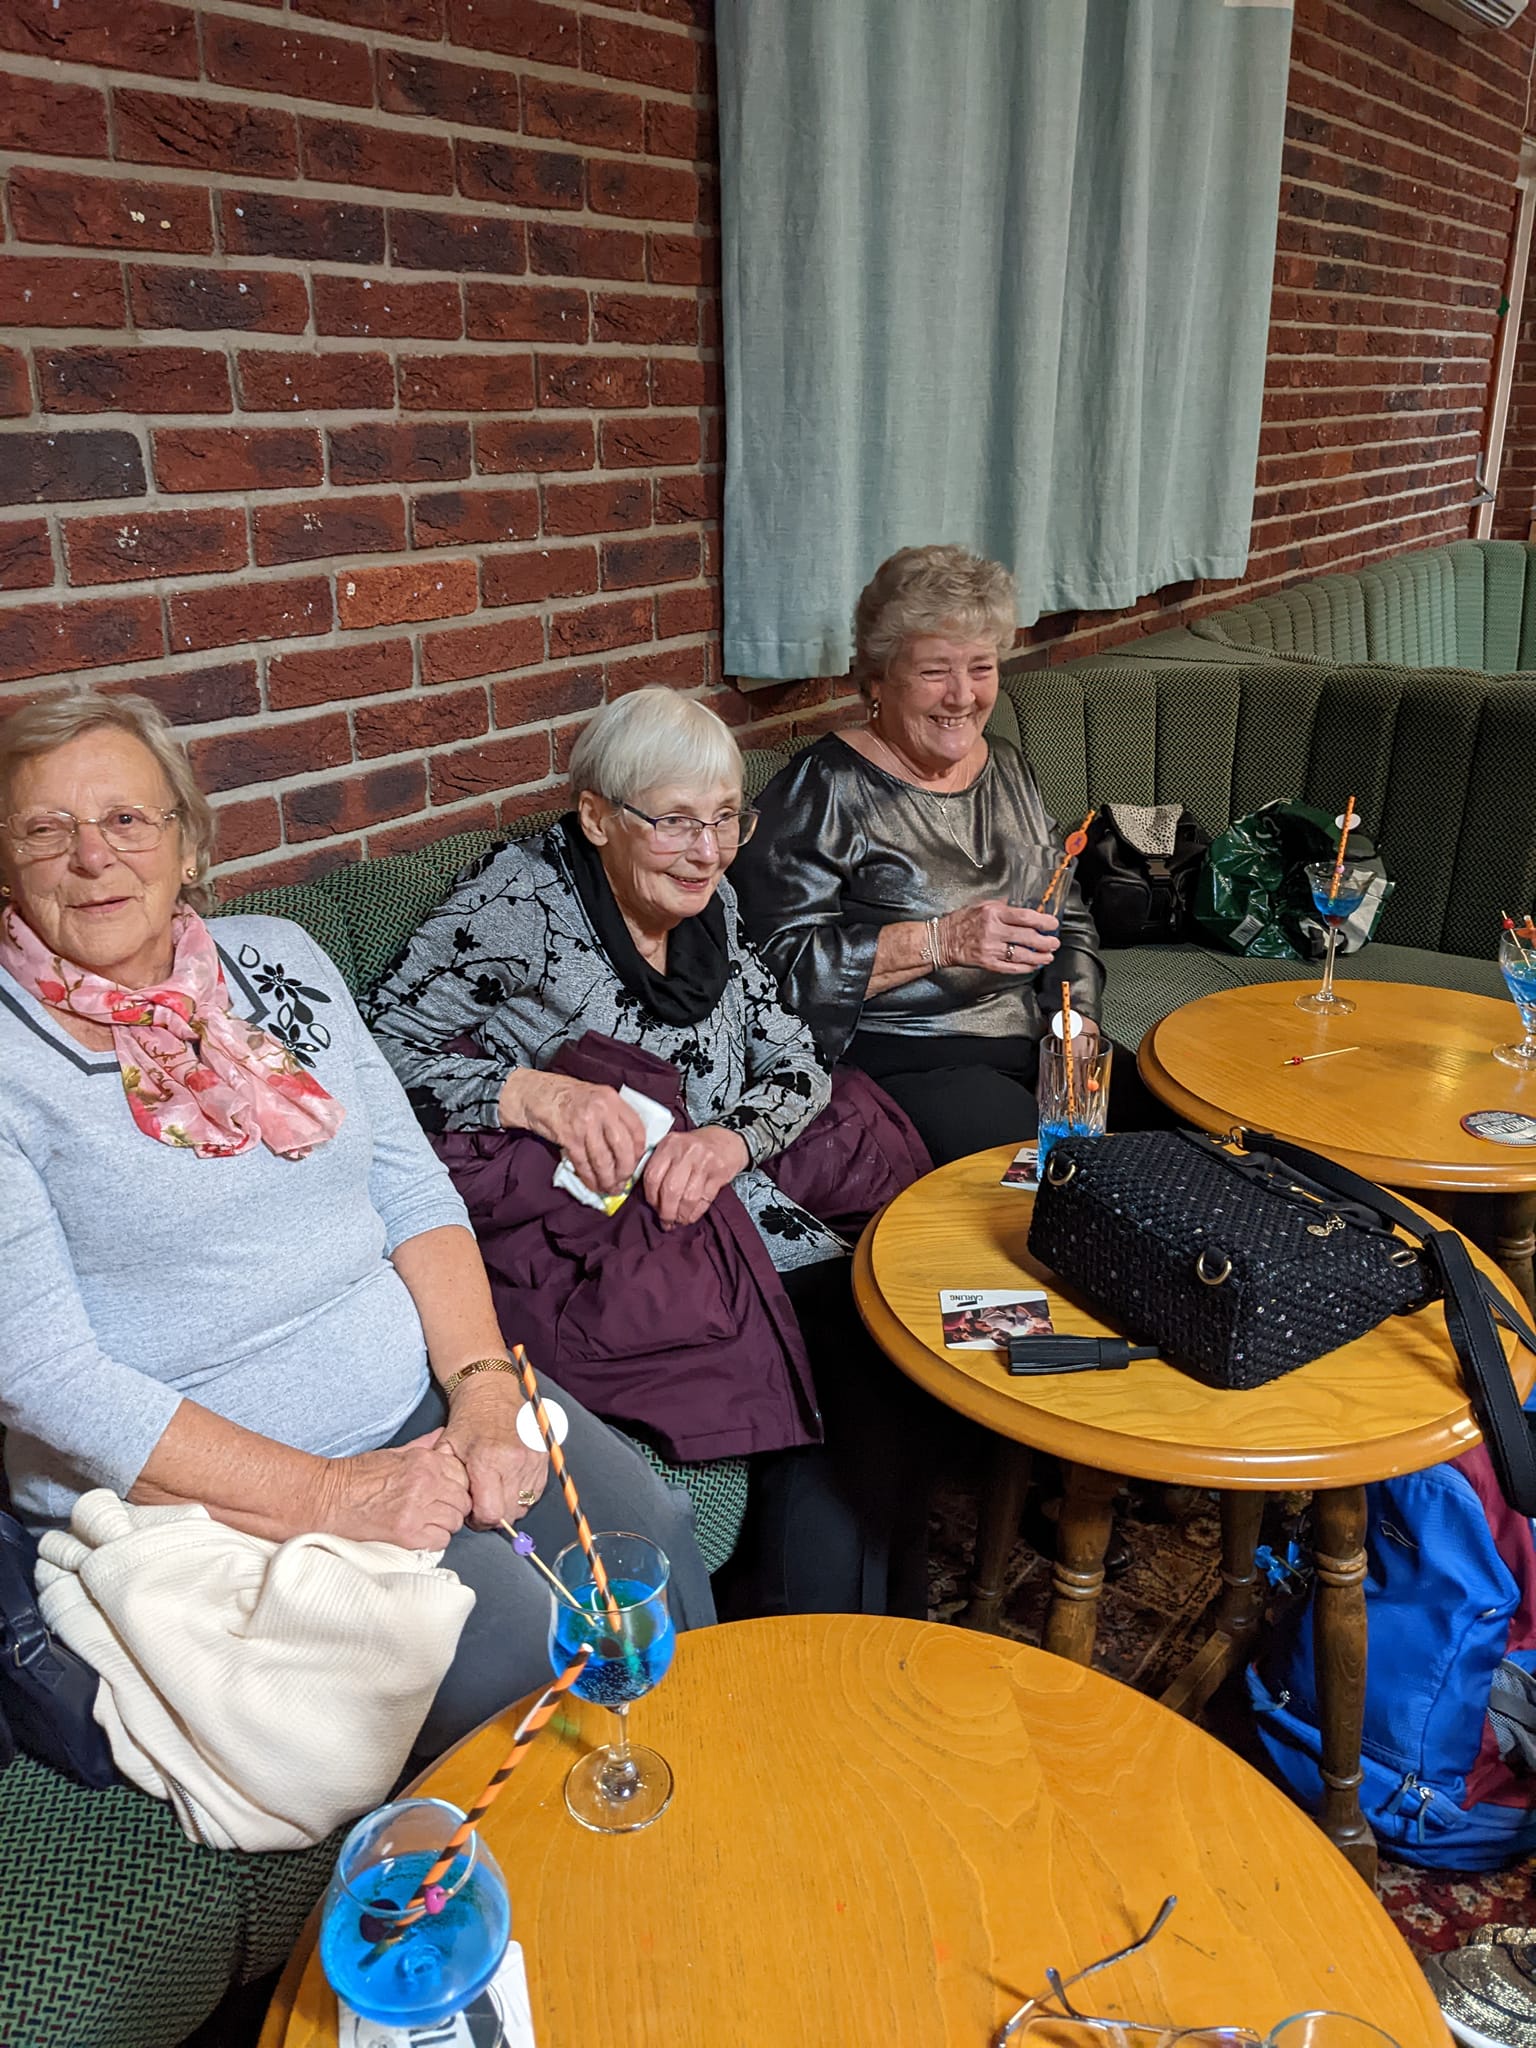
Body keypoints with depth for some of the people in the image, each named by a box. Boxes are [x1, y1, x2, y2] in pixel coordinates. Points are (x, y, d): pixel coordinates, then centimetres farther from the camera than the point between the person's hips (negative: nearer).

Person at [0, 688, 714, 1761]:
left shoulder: (277, 957, 6)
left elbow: (413, 1188, 5)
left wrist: (484, 1395, -10)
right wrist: (330, 1497, -20)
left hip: (417, 1389, 5)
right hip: (194, 1477, -5)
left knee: (650, 1531, -10)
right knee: (504, 1631, -22)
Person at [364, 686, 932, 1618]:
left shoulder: (711, 904, 11)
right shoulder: (524, 898, -7)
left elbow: (797, 1061, 11)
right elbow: (384, 1047, -8)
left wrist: (733, 1136, -10)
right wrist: (533, 1091, -22)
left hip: (723, 1215, 6)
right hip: (584, 1235, -6)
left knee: (864, 1351, -19)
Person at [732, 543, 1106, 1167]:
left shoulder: (1009, 770, 16)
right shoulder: (824, 789, -6)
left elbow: (1071, 923, 21)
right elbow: (782, 962, -15)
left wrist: (1077, 1020, 2)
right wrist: (942, 941, -22)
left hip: (1036, 1047, 7)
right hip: (898, 1064, -7)